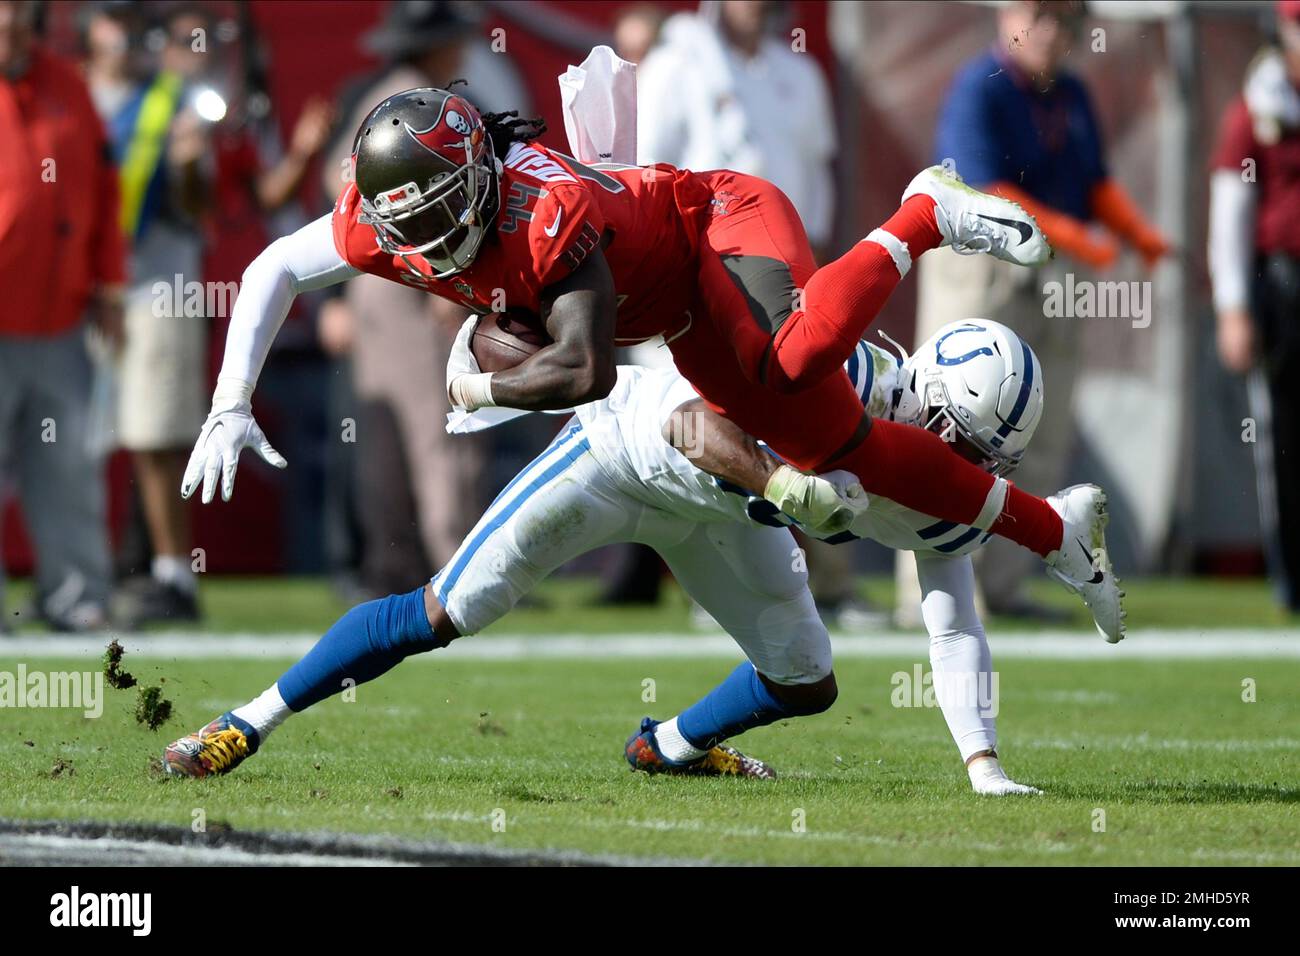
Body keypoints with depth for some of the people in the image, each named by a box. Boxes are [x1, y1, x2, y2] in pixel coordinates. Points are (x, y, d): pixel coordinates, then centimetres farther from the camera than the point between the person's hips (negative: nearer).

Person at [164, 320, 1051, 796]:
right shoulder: (853, 377, -36)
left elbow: (957, 633, -6)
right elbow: (695, 419, -41)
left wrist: (984, 765, -16)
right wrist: (786, 484, -57)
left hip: (719, 512, 7)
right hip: (628, 452, -7)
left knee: (807, 683, 5)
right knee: (443, 616, -10)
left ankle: (671, 745, 35)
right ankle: (249, 724, 2)